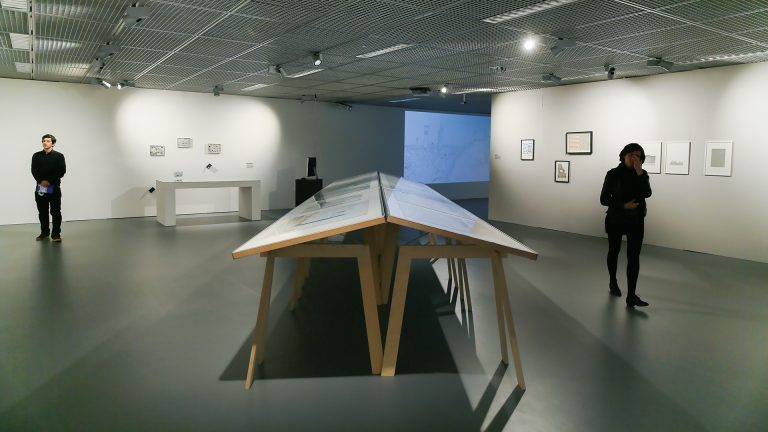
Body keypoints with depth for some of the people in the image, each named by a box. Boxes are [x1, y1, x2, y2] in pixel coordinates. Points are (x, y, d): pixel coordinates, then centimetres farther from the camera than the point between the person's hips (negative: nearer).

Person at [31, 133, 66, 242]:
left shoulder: (59, 156, 2)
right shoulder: (36, 156, 10)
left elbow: (61, 171, -7)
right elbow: (34, 171, 1)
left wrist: (50, 181, -14)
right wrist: (41, 181, -15)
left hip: (54, 187, -3)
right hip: (40, 187, 3)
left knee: (55, 212, -4)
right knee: (42, 212, 9)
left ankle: (56, 234, 1)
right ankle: (44, 232, 21)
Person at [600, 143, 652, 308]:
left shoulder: (642, 174, 1)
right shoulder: (613, 174, -6)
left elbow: (647, 193, -16)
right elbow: (604, 199, -8)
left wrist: (639, 172, -21)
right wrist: (624, 206, -18)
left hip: (636, 221, 1)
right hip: (616, 219, -1)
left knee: (633, 257, -8)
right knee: (614, 252, 16)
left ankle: (631, 296, -11)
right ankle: (613, 283, 39)